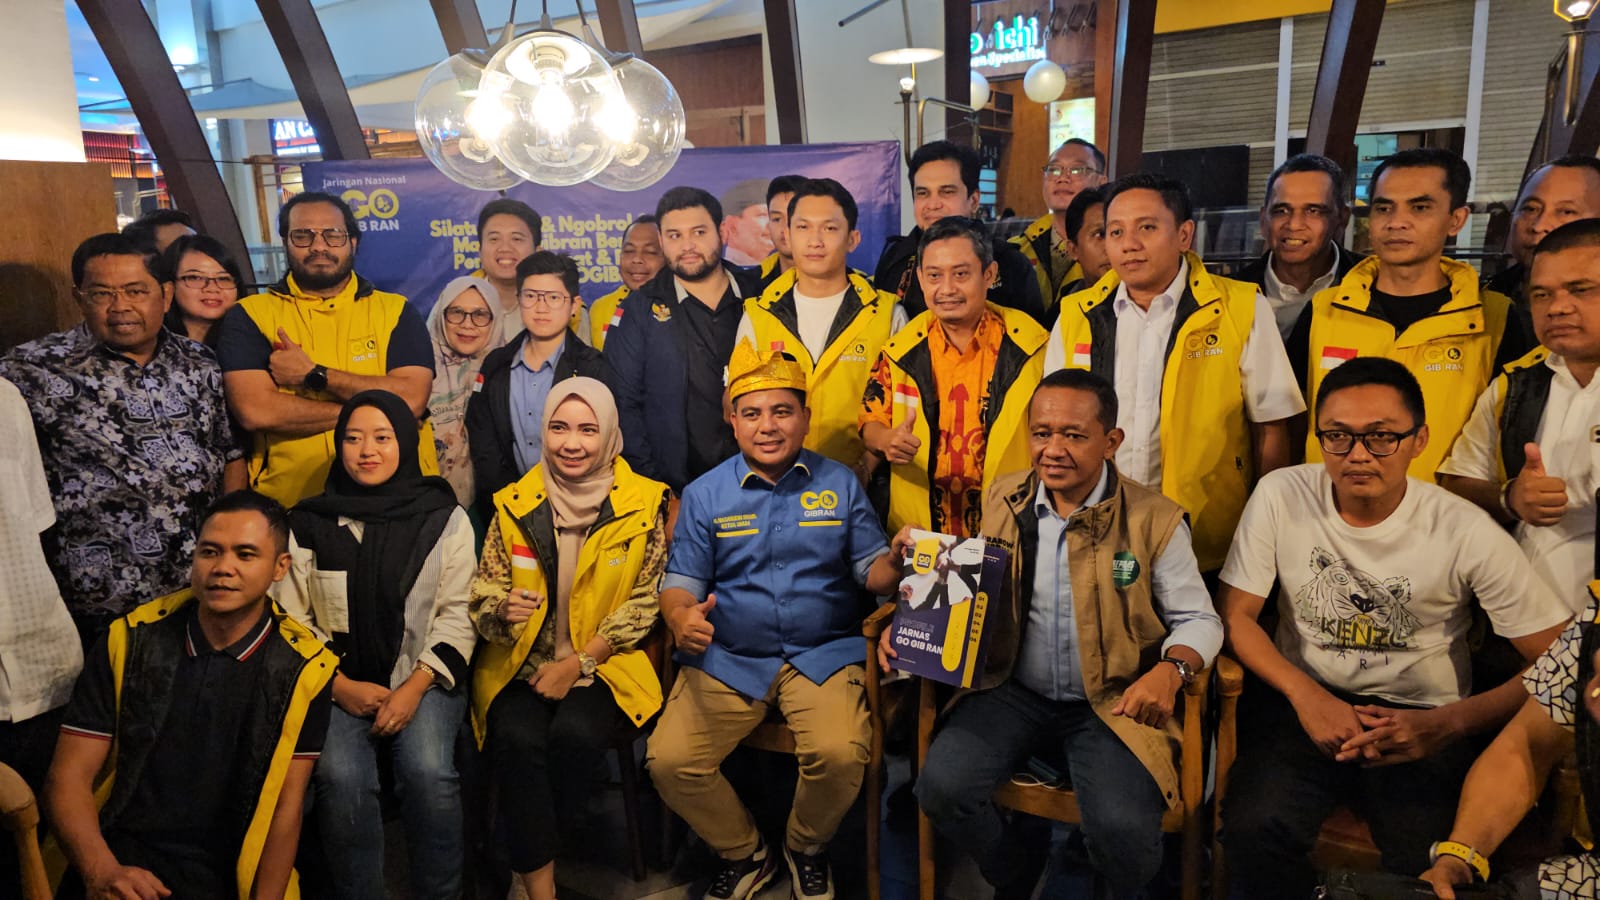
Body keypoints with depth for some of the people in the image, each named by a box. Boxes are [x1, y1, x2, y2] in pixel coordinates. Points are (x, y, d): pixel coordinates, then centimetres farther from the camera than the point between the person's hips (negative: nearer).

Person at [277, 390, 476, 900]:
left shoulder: (445, 519, 4)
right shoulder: (308, 524, 7)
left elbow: (457, 613, 0)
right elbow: (292, 619, 4)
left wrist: (414, 687, -11)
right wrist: (341, 686, -8)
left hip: (422, 680, -1)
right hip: (338, 684, 1)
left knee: (428, 772, -26)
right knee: (340, 776, -26)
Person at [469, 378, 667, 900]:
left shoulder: (643, 505, -2)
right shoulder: (514, 505, 5)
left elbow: (643, 605, -1)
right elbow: (483, 593, 7)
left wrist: (577, 664, -10)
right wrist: (504, 610, -18)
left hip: (606, 665, -1)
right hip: (522, 666, 2)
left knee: (574, 733, -29)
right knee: (517, 738, -27)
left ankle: (531, 849, -1)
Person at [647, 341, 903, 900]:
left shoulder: (840, 484, 6)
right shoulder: (704, 494, 6)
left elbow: (871, 570, 4)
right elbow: (682, 579, 5)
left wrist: (897, 562, -20)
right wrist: (680, 616, -18)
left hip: (822, 654, -1)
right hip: (726, 659, 1)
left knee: (840, 754, -28)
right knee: (669, 761, -18)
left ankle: (807, 850, 9)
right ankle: (743, 854, 14)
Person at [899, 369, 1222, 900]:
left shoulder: (1155, 521, -9)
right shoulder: (1002, 500, 1)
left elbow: (1200, 620, -2)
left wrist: (1171, 669, -25)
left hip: (1111, 703, -3)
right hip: (1013, 691, 3)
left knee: (1123, 830, -25)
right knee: (941, 787, -18)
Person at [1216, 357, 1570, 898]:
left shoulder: (1467, 533, -9)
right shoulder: (1281, 496, -6)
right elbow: (1236, 613, -1)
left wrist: (1446, 724, -17)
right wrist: (1304, 694, -16)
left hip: (1422, 718, 0)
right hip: (1303, 700, 1)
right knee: (1254, 829, -25)